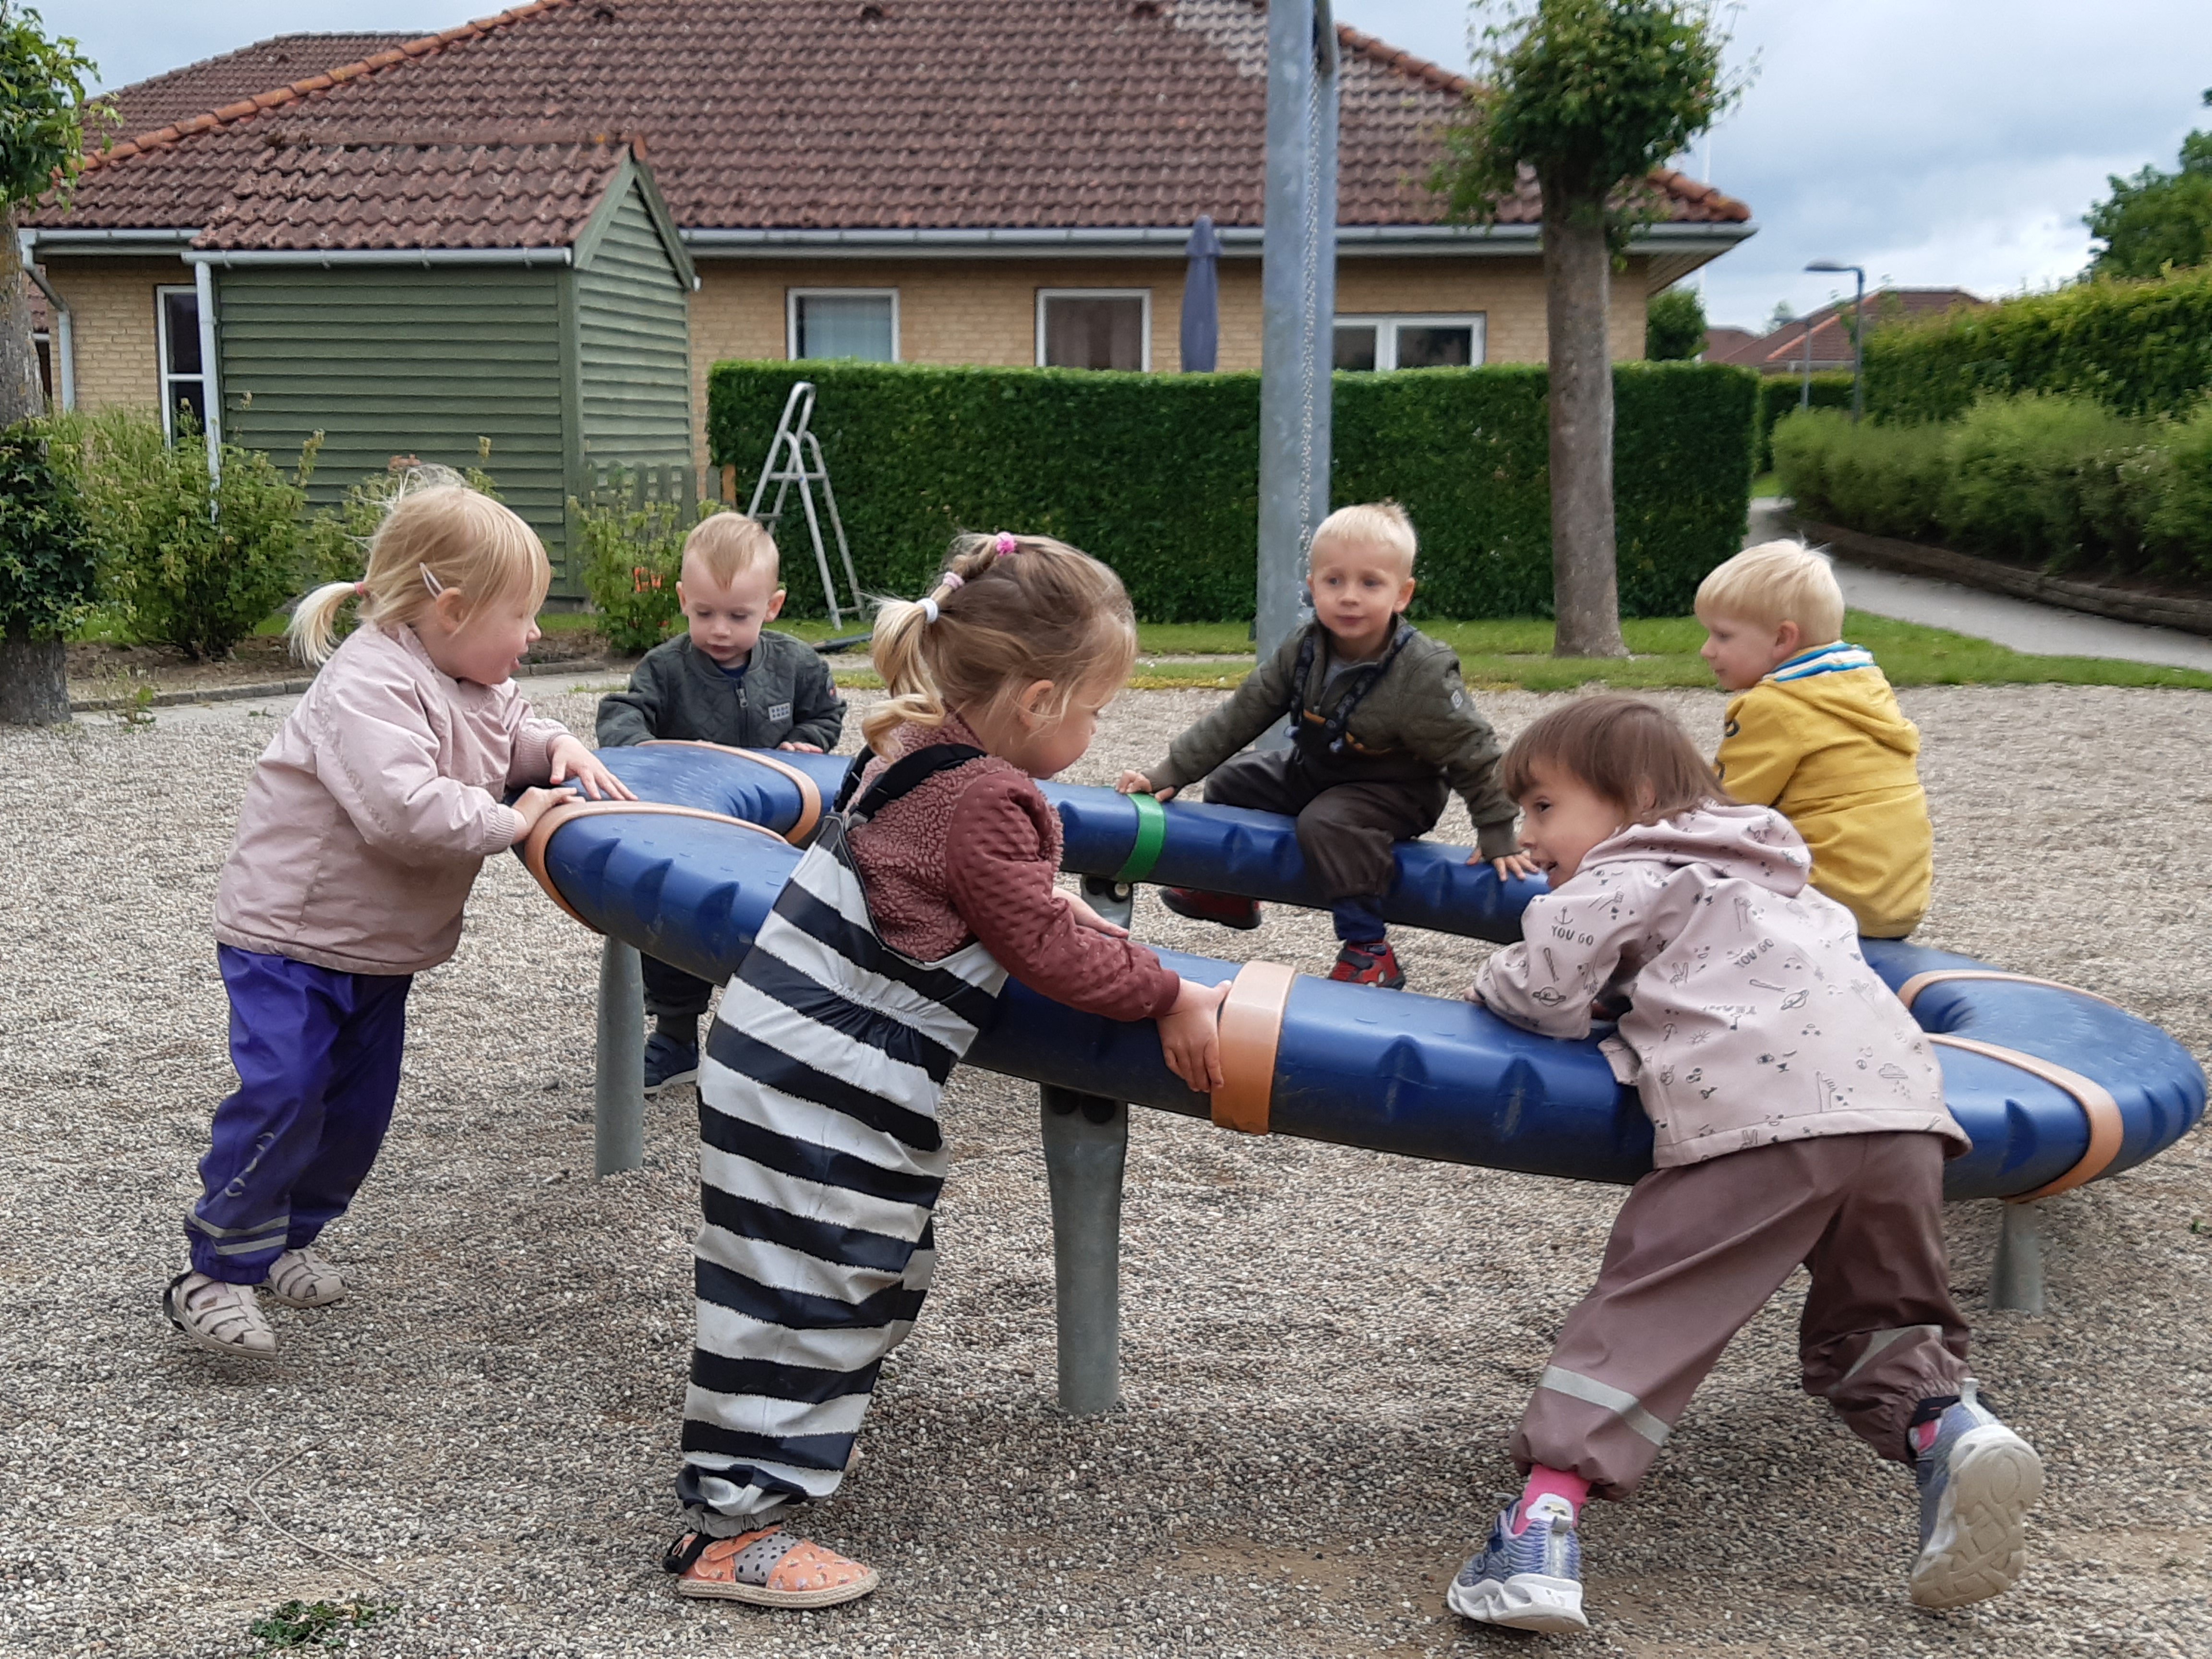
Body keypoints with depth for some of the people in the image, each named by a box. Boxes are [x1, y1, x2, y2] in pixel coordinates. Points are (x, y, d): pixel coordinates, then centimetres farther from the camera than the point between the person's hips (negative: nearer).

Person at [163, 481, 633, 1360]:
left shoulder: (476, 679, 2)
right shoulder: (370, 685, -28)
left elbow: (512, 728, 23)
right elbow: (404, 810, -41)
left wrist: (559, 747, 1)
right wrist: (510, 819, -28)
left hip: (380, 943, 9)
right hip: (288, 930, -9)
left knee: (360, 1104, 11)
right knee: (283, 1097, -15)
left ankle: (284, 1239, 29)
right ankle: (216, 1273, -1)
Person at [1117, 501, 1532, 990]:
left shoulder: (1423, 673, -29)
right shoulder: (1304, 650, -13)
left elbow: (1472, 752, -18)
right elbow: (1239, 717, -8)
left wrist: (1497, 834, -14)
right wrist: (1169, 773, -11)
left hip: (1392, 793, -7)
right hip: (1314, 771, 7)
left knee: (1327, 822, -33)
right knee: (1230, 781, 10)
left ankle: (1369, 952, -24)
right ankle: (1230, 893, 33)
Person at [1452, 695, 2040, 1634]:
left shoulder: (1625, 876, 13)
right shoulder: (1758, 873, 37)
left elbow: (1540, 992, 1)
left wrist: (1490, 987, 23)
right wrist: (1619, 997, 39)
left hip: (1758, 1121, -7)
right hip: (1898, 1103, 7)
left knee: (1646, 1313, -6)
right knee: (1874, 1324, 21)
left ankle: (1545, 1517, -14)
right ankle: (1949, 1426, -6)